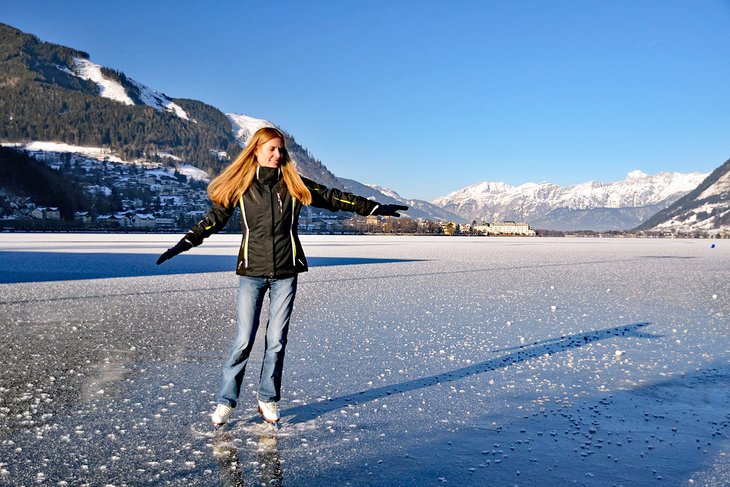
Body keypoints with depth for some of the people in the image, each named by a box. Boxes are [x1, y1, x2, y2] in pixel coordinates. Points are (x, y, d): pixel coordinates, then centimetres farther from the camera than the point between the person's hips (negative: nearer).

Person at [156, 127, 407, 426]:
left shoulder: (293, 184, 5)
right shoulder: (240, 186, 1)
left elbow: (333, 198, 7)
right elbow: (216, 217, 3)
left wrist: (376, 208, 7)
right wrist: (185, 243, -7)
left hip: (285, 273, 2)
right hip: (251, 272, -1)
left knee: (276, 340, 4)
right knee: (244, 340, -3)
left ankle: (268, 399, 19)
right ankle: (225, 401, 11)